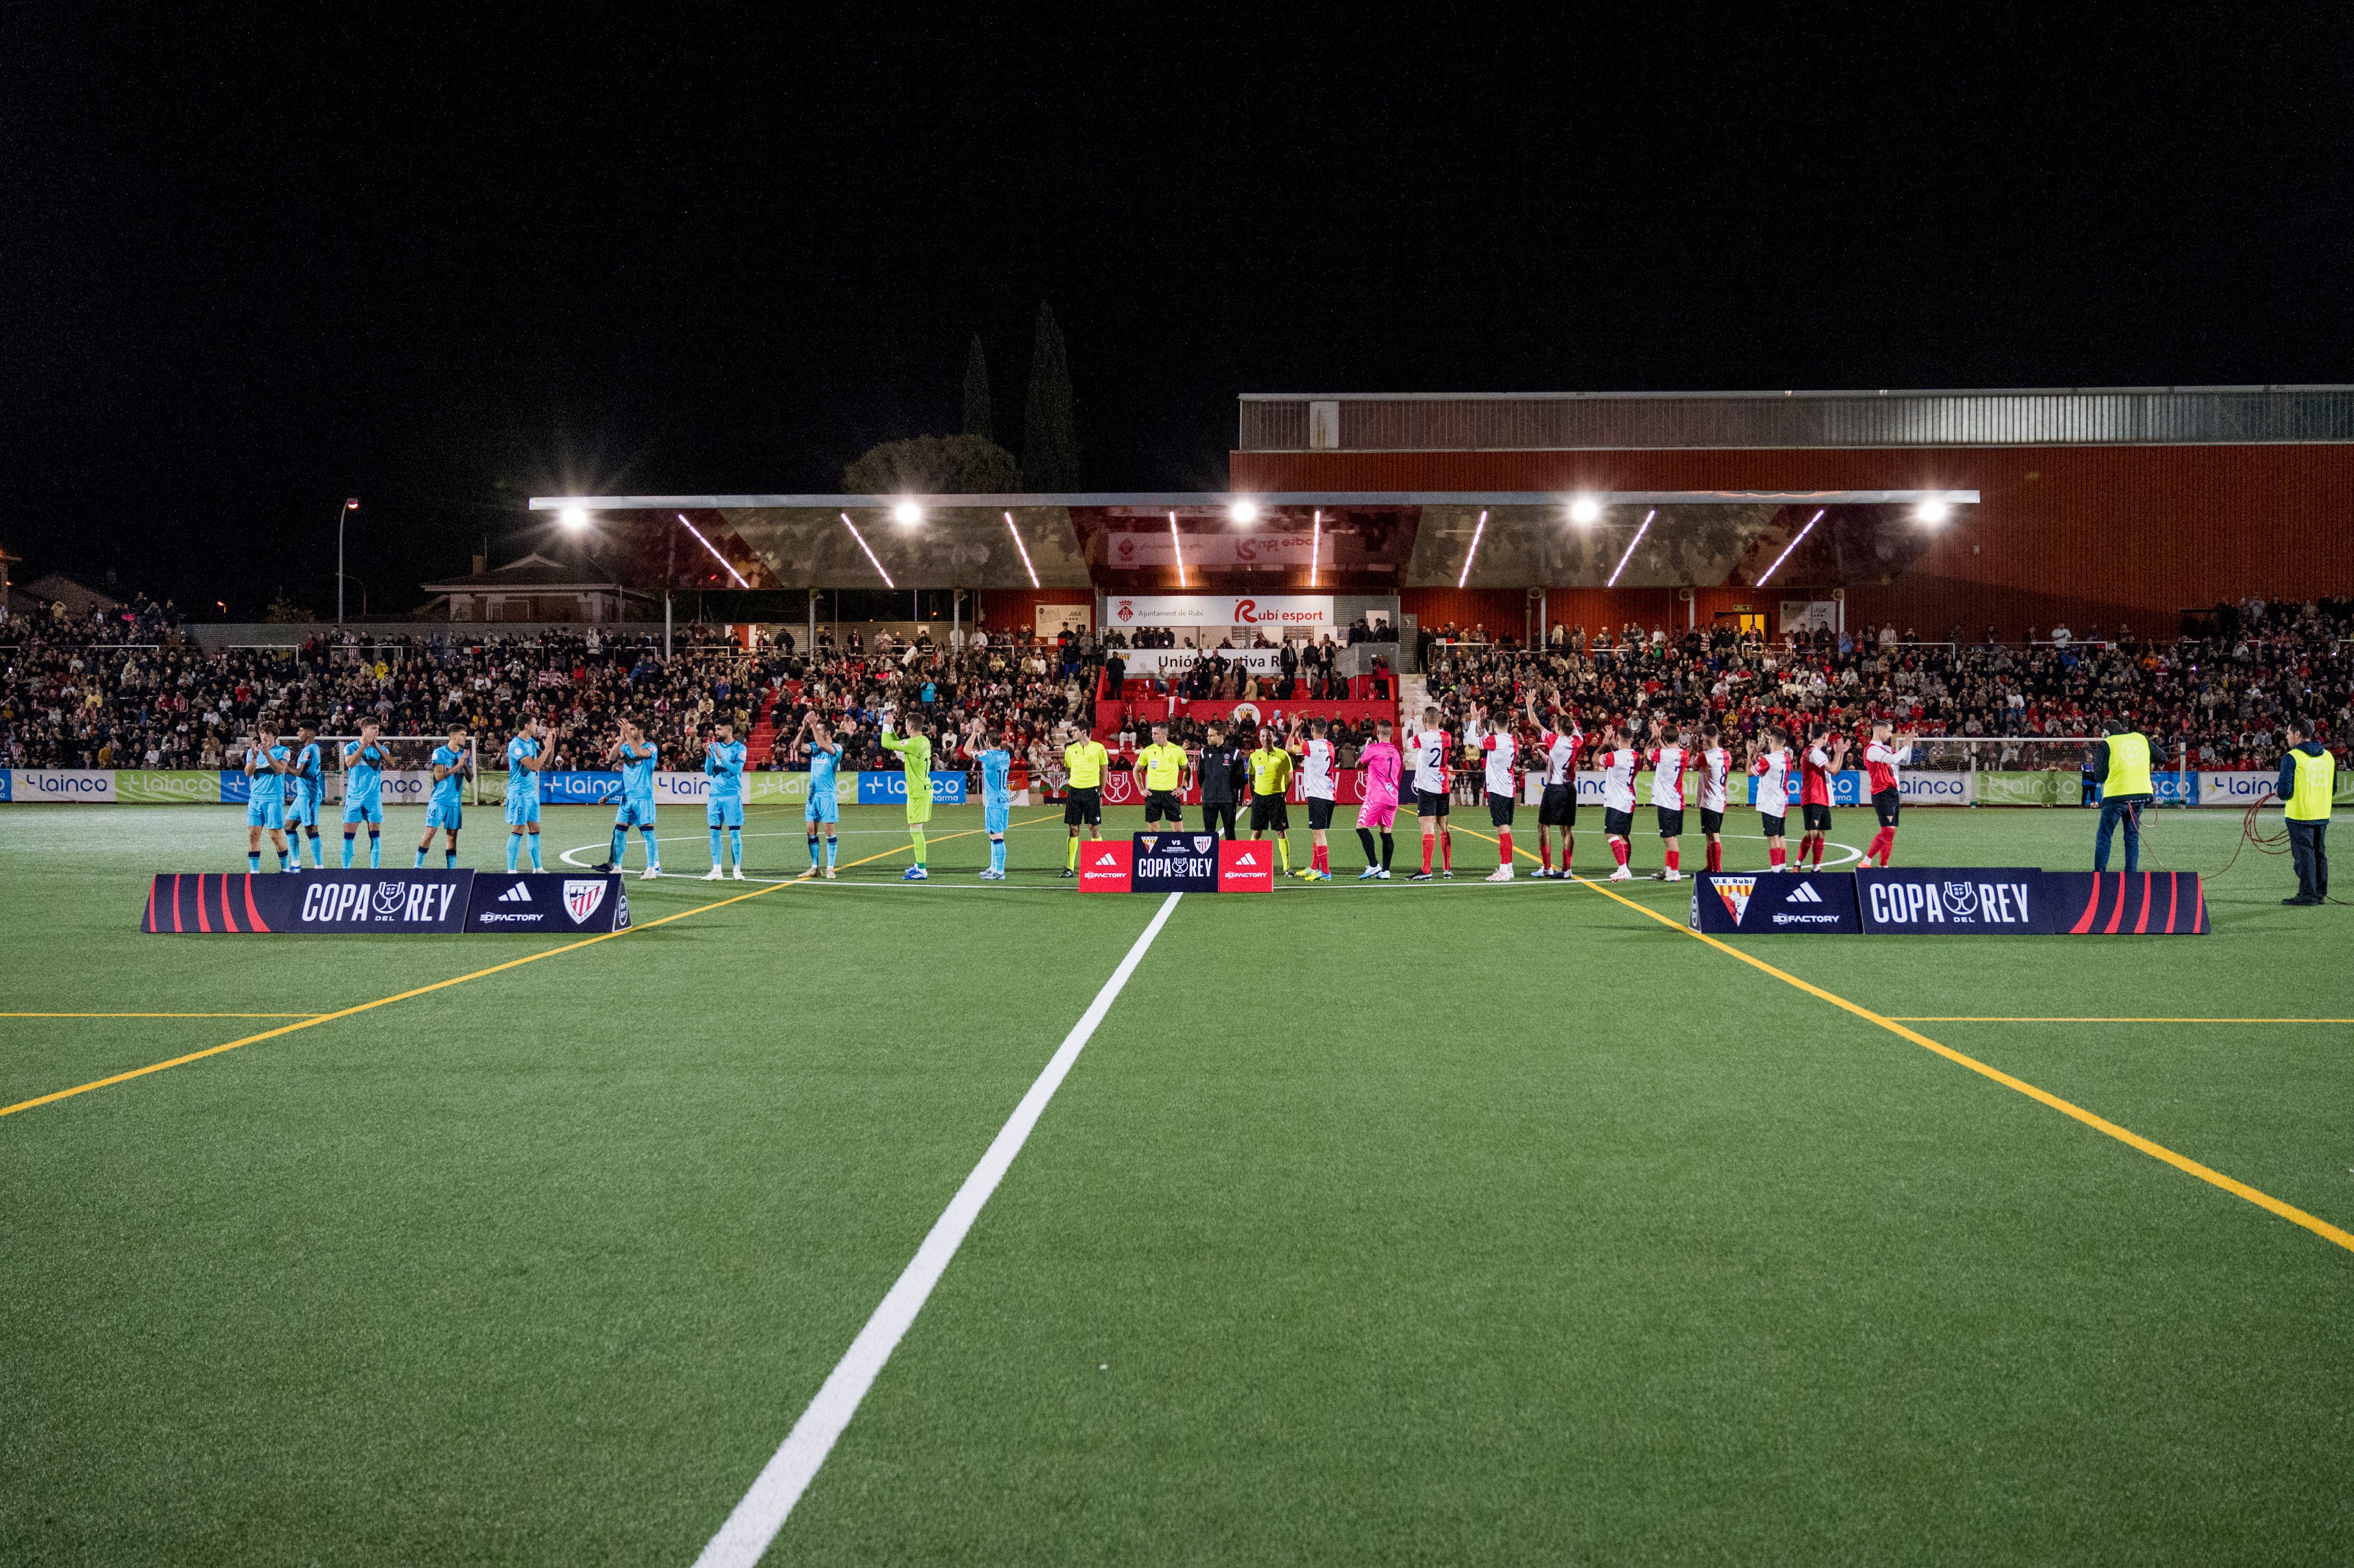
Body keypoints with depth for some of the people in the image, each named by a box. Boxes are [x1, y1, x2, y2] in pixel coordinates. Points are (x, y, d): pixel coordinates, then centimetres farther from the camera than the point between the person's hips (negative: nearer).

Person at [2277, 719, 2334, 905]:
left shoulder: (2292, 757, -13)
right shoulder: (2328, 756, 10)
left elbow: (2285, 791, -17)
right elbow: (2334, 789, 15)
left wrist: (2278, 790, 5)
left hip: (2300, 815, -7)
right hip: (2323, 815, 7)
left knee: (2304, 854, -3)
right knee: (2320, 854, 14)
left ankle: (2308, 894, -3)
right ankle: (2320, 894, 18)